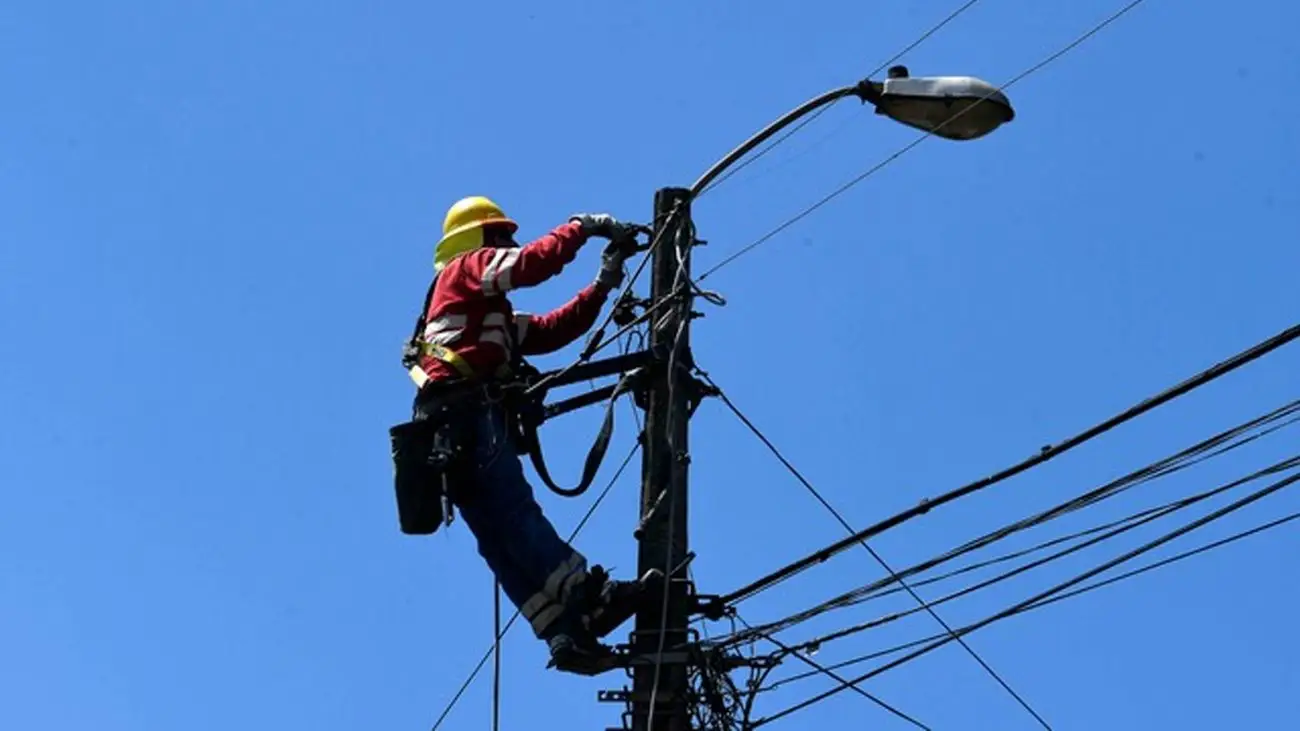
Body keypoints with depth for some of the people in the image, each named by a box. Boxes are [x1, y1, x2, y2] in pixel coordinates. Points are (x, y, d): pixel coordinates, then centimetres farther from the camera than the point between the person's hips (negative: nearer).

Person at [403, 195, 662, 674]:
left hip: (453, 428, 9)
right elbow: (534, 261, -5)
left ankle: (564, 633, -12)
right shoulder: (466, 268, 11)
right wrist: (584, 225, 6)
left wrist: (603, 286, 21)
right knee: (514, 510, -21)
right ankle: (589, 595, -33)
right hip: (464, 409, -9)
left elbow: (553, 330, 27)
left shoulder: (497, 316, 36)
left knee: (499, 539, -5)